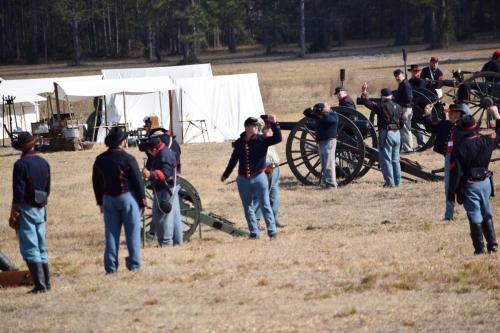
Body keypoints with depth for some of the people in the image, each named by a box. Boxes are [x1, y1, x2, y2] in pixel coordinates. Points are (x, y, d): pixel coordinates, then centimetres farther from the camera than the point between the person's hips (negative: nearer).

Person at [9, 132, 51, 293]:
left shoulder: (21, 164, -14)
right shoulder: (44, 163, 8)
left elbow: (18, 192, -17)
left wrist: (13, 214, -12)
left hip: (26, 209, -7)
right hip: (40, 210, 7)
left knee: (30, 249, -6)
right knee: (41, 248, 16)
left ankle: (40, 285, -11)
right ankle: (46, 283, 18)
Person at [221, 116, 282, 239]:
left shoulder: (261, 140, -3)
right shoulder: (239, 143, 4)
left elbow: (278, 138, -16)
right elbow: (233, 160, 18)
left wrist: (274, 124, -26)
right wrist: (226, 174, 27)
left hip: (259, 178, -3)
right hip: (243, 180, 3)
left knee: (265, 205, -4)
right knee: (248, 208, 7)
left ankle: (272, 232, -1)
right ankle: (254, 232, 16)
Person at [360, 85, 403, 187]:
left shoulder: (382, 106, -9)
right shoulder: (398, 107, 9)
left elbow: (368, 103, -6)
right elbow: (401, 122, 15)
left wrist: (364, 94, 8)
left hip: (386, 134, -6)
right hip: (397, 134, 6)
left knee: (386, 159, -1)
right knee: (395, 159, 14)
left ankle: (390, 182, -5)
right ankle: (397, 181, 17)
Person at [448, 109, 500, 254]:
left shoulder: (460, 148, -17)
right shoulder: (486, 141, -6)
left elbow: (455, 172, -15)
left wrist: (451, 192, -7)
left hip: (470, 186, -4)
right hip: (485, 182, 4)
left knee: (475, 218, 3)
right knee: (487, 215, 18)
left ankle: (479, 248, 6)